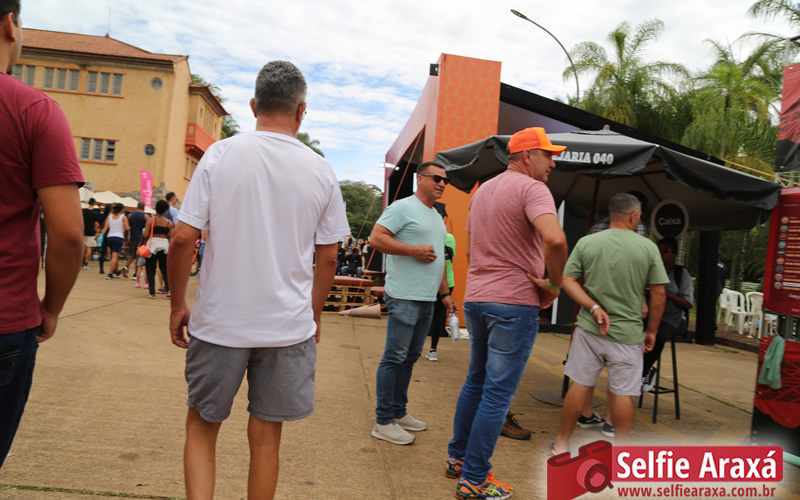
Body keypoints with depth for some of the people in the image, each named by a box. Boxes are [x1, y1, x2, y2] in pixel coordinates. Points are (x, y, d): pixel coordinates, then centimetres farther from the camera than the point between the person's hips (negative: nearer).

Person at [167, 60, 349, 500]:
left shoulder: (220, 155, -6)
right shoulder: (321, 171, -2)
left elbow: (183, 238, -8)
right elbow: (328, 257, 3)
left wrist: (177, 305, 5)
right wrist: (314, 315, 16)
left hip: (219, 321, -1)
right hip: (289, 326, 1)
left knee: (201, 426, 18)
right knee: (265, 436, 14)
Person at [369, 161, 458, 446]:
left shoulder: (437, 217, 21)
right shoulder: (403, 207, -7)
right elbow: (376, 238, -16)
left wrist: (445, 294, 22)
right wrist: (414, 249, -17)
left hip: (427, 299, 9)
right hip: (405, 296, -9)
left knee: (410, 357, 13)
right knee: (394, 357, -4)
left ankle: (398, 413, 24)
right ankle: (383, 422, 4)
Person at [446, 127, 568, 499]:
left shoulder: (482, 191, 15)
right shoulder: (532, 189, -11)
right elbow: (555, 239, -29)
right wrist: (554, 284, -15)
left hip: (475, 300, 8)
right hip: (514, 304, -8)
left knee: (476, 382, 21)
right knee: (498, 394, 0)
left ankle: (457, 458, 31)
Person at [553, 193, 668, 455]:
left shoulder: (586, 242, -2)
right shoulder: (648, 247, -4)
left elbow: (568, 281, -7)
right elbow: (658, 293, 0)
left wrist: (594, 308, -10)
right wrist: (651, 330, 9)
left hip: (589, 328, 2)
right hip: (627, 333, -1)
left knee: (580, 385, 10)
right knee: (622, 393, 8)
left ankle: (561, 445, 20)